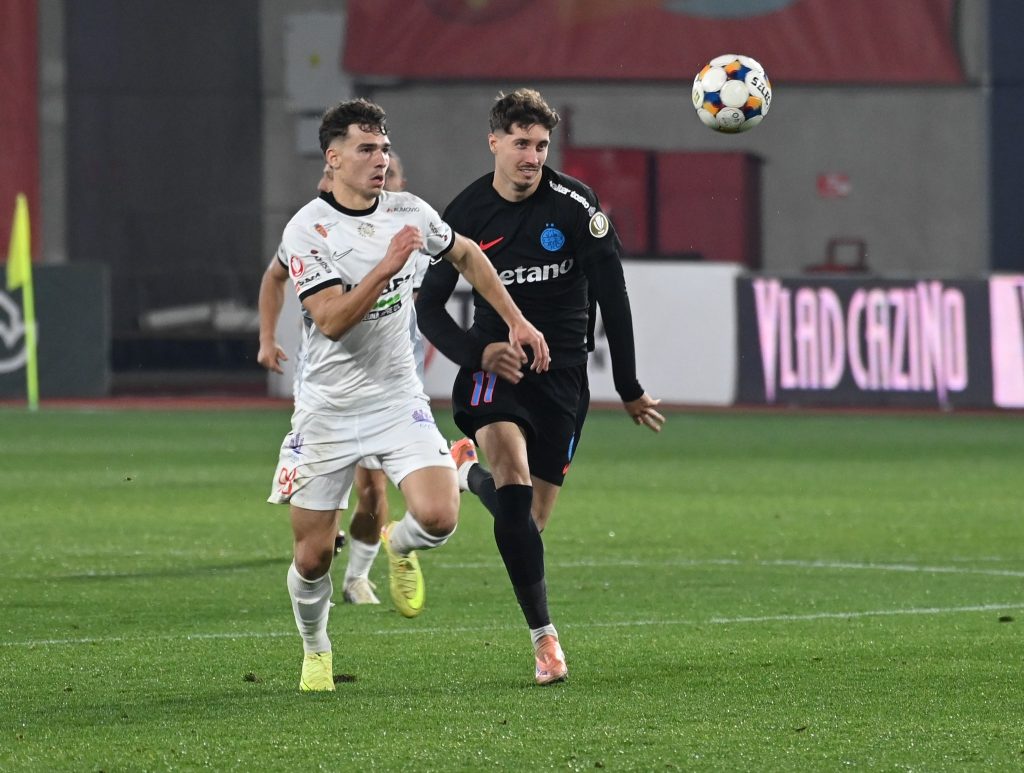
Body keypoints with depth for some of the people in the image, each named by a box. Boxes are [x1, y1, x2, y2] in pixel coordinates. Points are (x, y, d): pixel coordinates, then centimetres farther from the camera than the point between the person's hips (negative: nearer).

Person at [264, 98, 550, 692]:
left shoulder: (409, 213, 0)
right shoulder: (308, 230, -14)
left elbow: (467, 256, 20)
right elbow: (332, 320, -24)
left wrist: (517, 321, 16)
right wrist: (387, 265, -31)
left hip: (399, 400, 3)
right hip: (328, 411, -3)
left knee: (439, 518, -20)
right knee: (313, 558, 1)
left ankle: (400, 546, 17)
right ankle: (316, 652, 31)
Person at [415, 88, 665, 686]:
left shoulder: (576, 206, -7)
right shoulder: (465, 216, -2)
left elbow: (612, 297, -1)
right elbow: (429, 307, 5)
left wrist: (629, 390, 2)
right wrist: (476, 353, -14)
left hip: (563, 372, 1)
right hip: (496, 364, -1)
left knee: (531, 520, 3)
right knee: (515, 483, -27)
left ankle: (471, 472, 39)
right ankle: (544, 636, -22)